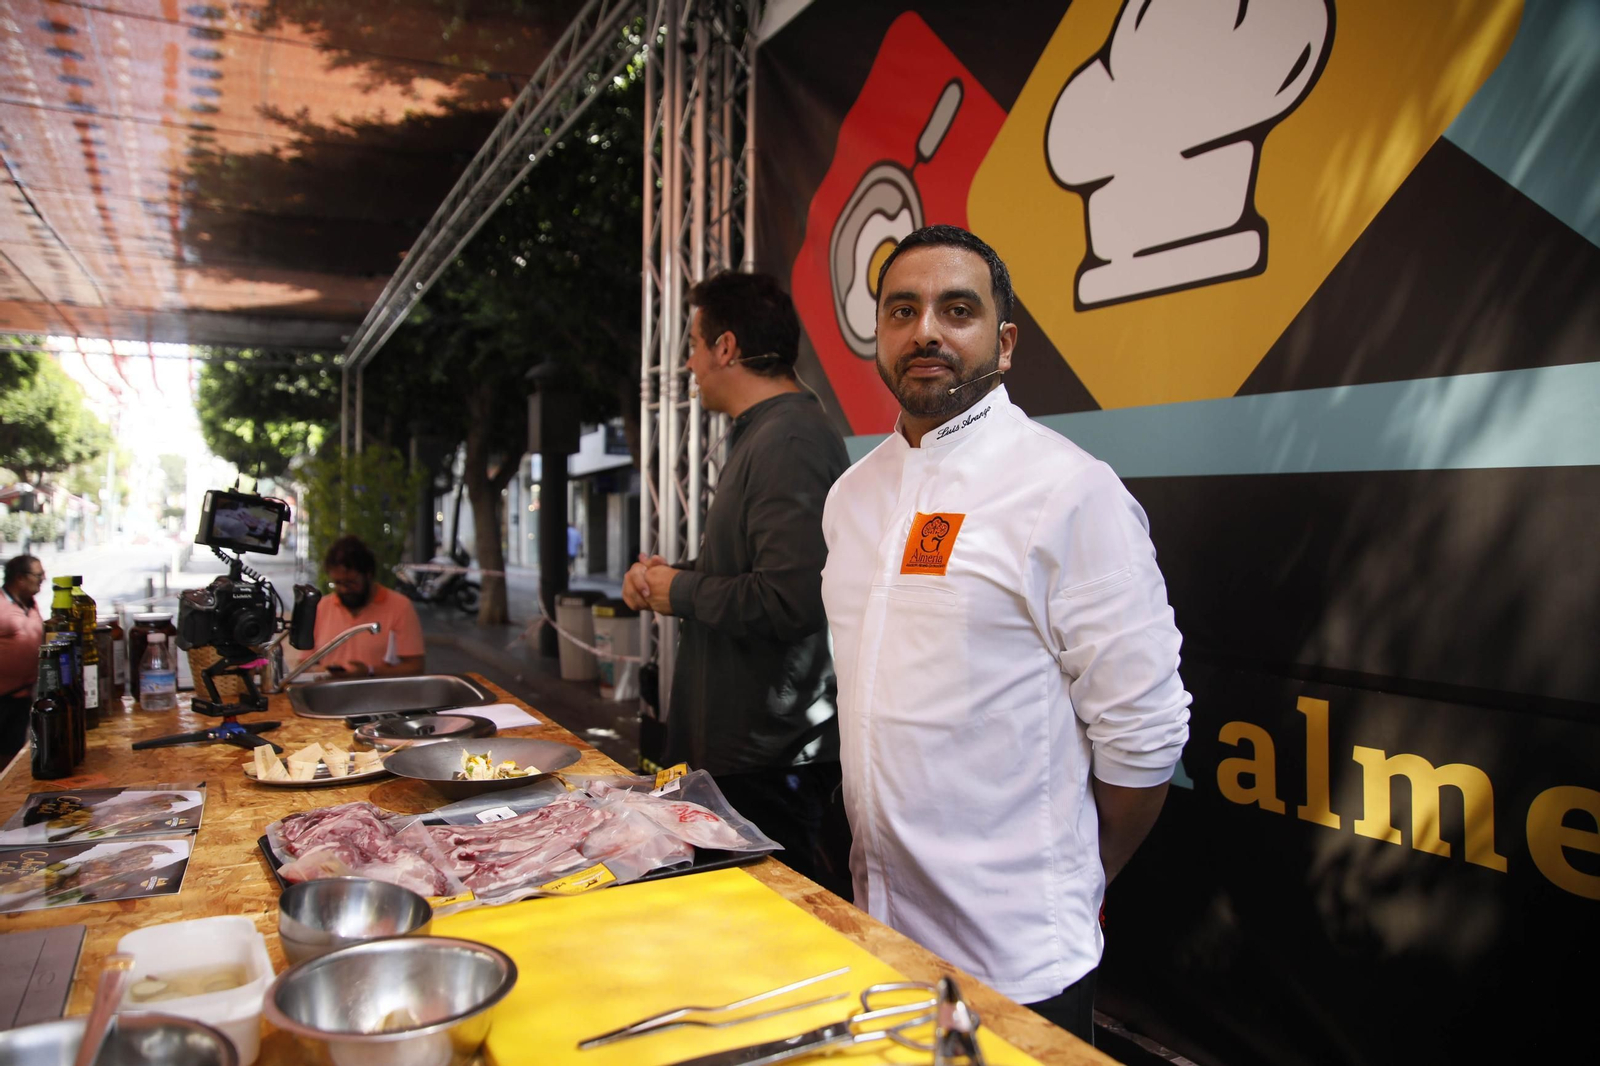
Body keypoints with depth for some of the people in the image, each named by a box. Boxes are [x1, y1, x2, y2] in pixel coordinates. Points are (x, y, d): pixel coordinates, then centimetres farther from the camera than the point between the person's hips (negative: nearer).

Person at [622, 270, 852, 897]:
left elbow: (787, 601, -29)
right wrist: (669, 575, 7)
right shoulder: (761, 436, 16)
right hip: (742, 748, 11)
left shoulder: (789, 441, -19)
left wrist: (681, 593, -13)